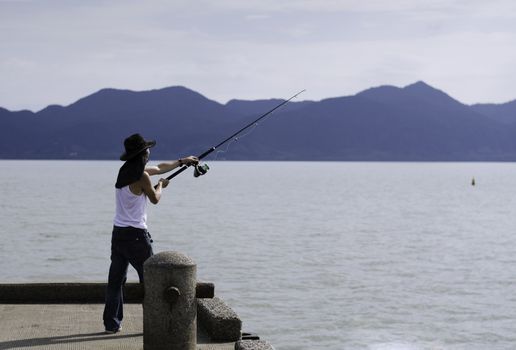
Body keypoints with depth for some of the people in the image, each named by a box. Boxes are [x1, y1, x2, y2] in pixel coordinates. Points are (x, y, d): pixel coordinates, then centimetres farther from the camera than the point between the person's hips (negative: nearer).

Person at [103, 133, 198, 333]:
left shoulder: (126, 170, 12)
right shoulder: (141, 176, -14)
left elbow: (159, 168, 25)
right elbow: (155, 199, 0)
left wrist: (181, 162, 33)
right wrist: (161, 186, 20)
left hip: (118, 232, 8)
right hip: (135, 234, -8)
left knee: (116, 279, 8)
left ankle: (111, 324, 10)